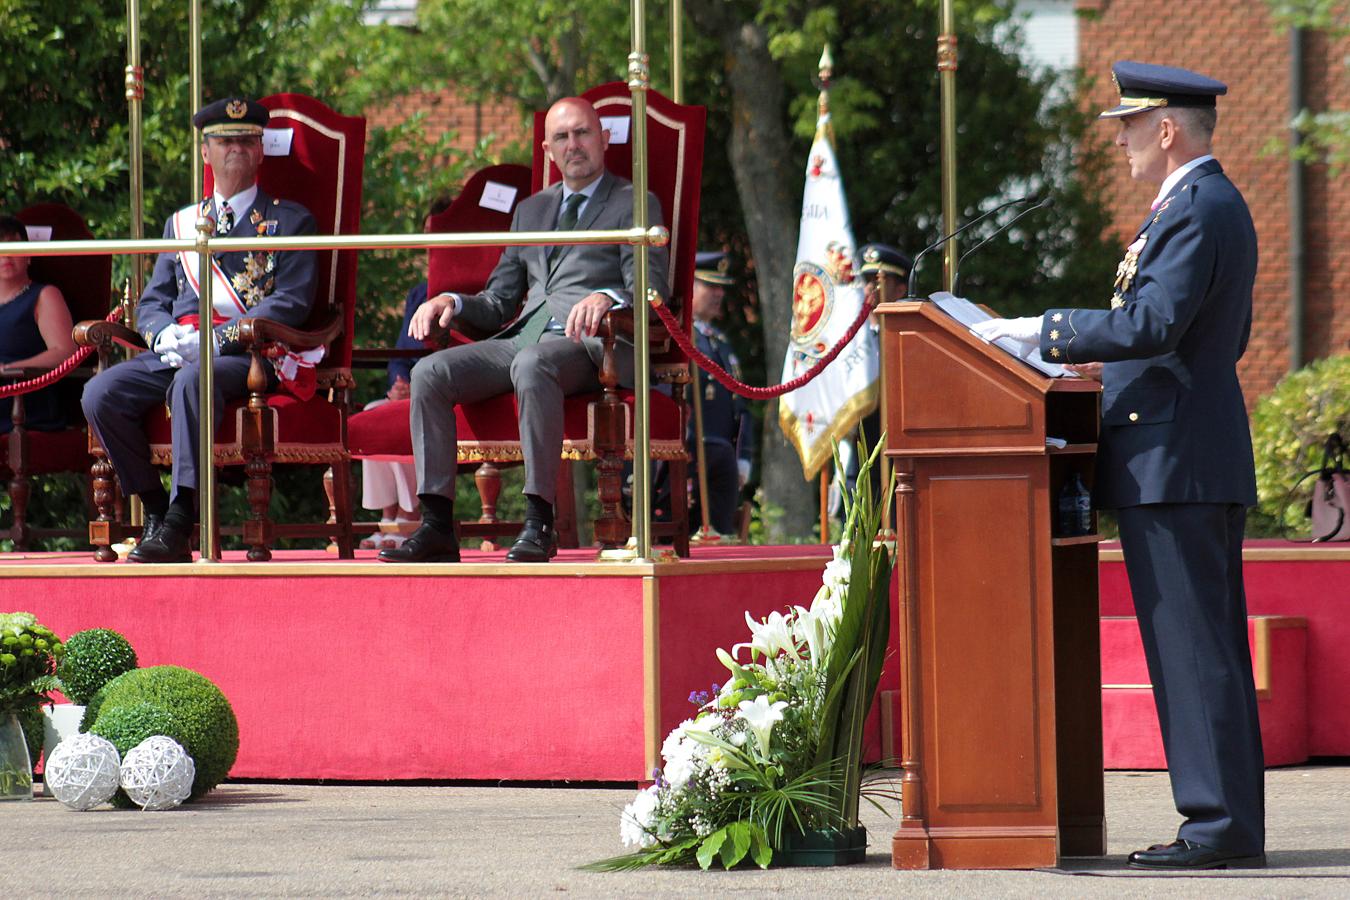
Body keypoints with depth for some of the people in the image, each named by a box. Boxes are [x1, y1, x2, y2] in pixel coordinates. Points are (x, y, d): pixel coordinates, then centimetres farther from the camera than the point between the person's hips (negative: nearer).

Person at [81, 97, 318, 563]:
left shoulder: (289, 220, 11)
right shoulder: (182, 223, 26)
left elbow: (292, 302, -2)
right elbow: (151, 302, 22)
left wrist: (217, 339, -15)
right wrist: (165, 335, -5)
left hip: (249, 354, -5)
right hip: (176, 352, 5)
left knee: (192, 381, -39)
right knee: (101, 393, -22)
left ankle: (181, 518, -39)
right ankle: (155, 511, -13)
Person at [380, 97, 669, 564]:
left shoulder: (634, 205, 11)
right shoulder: (531, 210, 30)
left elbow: (650, 294, -3)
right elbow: (498, 304, 27)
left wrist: (606, 298, -26)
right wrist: (453, 302, 4)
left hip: (589, 343, -6)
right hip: (524, 335, 6)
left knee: (532, 364, -39)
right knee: (430, 372, -18)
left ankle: (539, 521, -39)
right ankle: (436, 526, -23)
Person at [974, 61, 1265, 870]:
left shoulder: (1197, 211, -15)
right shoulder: (1215, 203, 18)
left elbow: (1153, 324, -26)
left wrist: (1042, 332, -19)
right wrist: (1112, 360, 25)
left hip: (1175, 462, -11)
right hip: (1204, 463, 11)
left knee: (1193, 647, -9)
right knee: (1211, 647, 11)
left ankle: (1223, 824, -9)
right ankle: (1233, 819, 14)